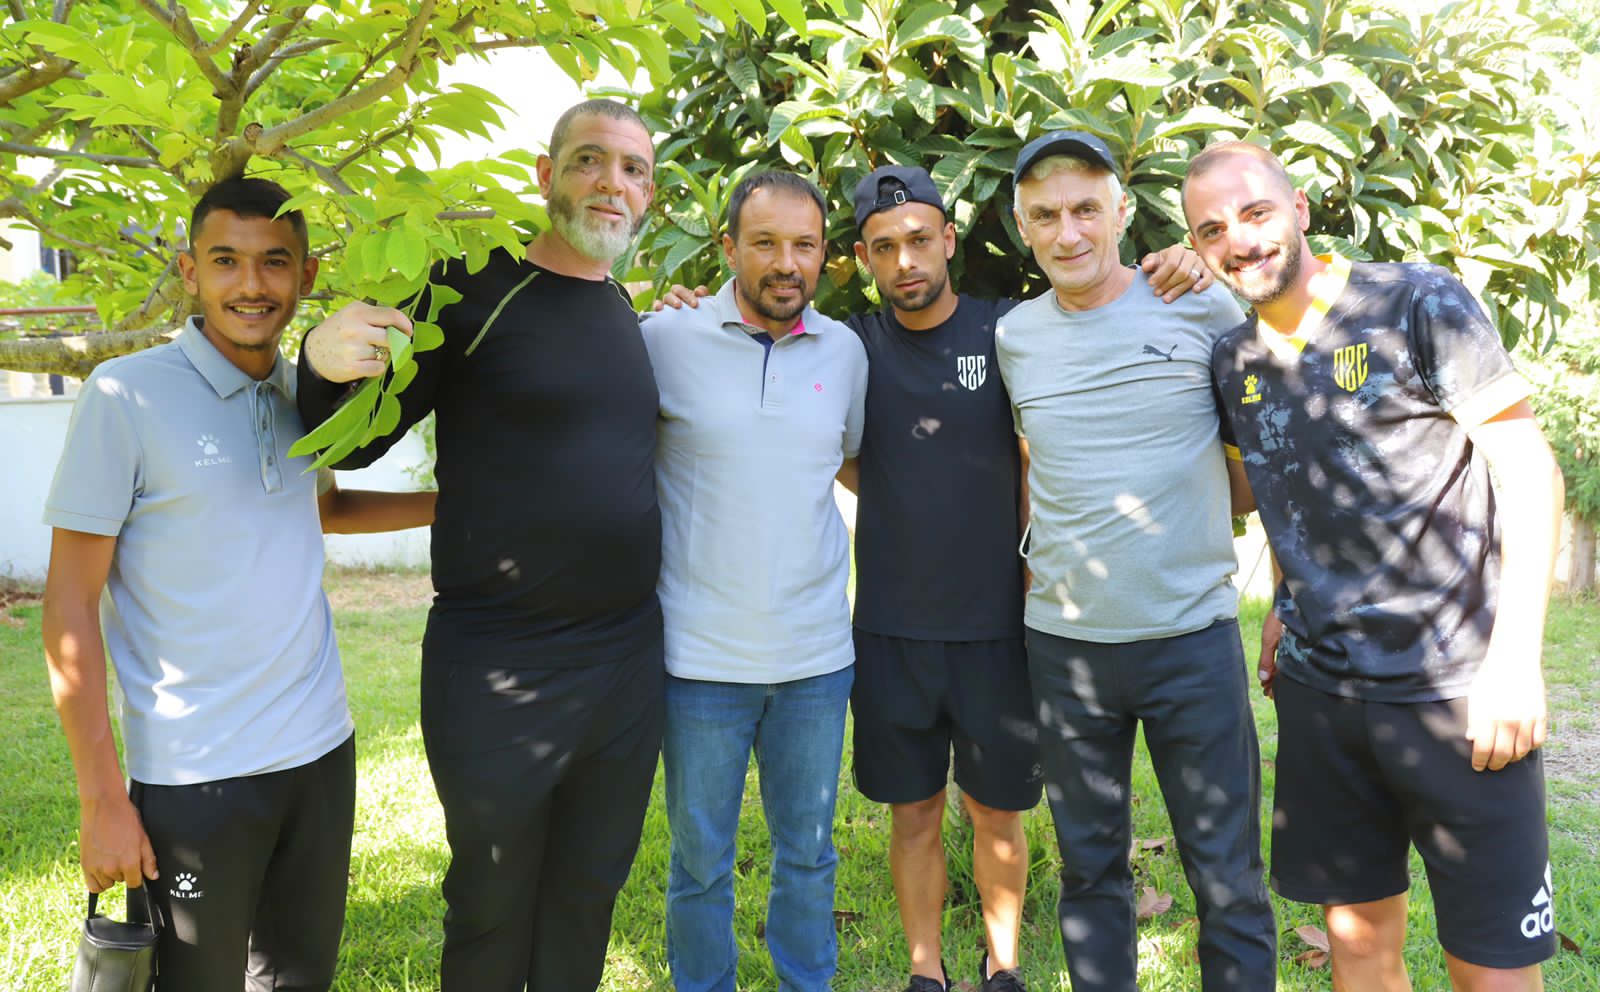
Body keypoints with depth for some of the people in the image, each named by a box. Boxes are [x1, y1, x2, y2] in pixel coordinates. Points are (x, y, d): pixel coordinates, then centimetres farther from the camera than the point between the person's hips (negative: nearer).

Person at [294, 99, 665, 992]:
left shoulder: (627, 309, 8)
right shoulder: (473, 289, -9)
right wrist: (323, 362, -26)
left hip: (629, 657, 5)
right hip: (499, 669, -5)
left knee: (588, 894, 20)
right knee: (493, 912, 12)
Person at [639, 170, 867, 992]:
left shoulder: (844, 350, 5)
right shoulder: (666, 339, -6)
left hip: (817, 654, 3)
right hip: (702, 655, -3)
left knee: (808, 852, 18)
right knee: (700, 861, 12)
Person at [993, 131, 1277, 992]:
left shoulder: (1204, 307, -4)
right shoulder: (1012, 337, 4)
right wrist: (1043, 555, 9)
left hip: (1194, 636, -2)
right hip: (1064, 639, 3)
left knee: (1227, 875, 7)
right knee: (1089, 866, 15)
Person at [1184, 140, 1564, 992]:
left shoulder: (1420, 304, -9)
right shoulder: (1233, 362, 7)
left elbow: (1528, 468, -9)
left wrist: (1516, 656, -15)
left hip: (1457, 689, -4)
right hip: (1317, 689, 5)